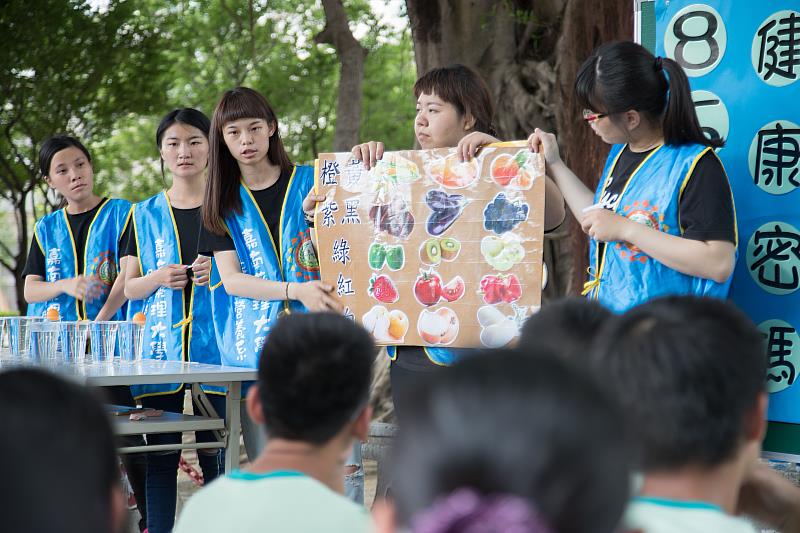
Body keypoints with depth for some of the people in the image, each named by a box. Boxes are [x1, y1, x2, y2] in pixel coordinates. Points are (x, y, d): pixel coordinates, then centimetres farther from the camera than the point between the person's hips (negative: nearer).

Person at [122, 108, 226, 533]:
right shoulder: (145, 215, 13)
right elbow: (128, 287, 15)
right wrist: (157, 279, -6)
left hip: (215, 343, -2)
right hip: (161, 344, 2)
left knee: (216, 455, -2)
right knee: (160, 455, 1)